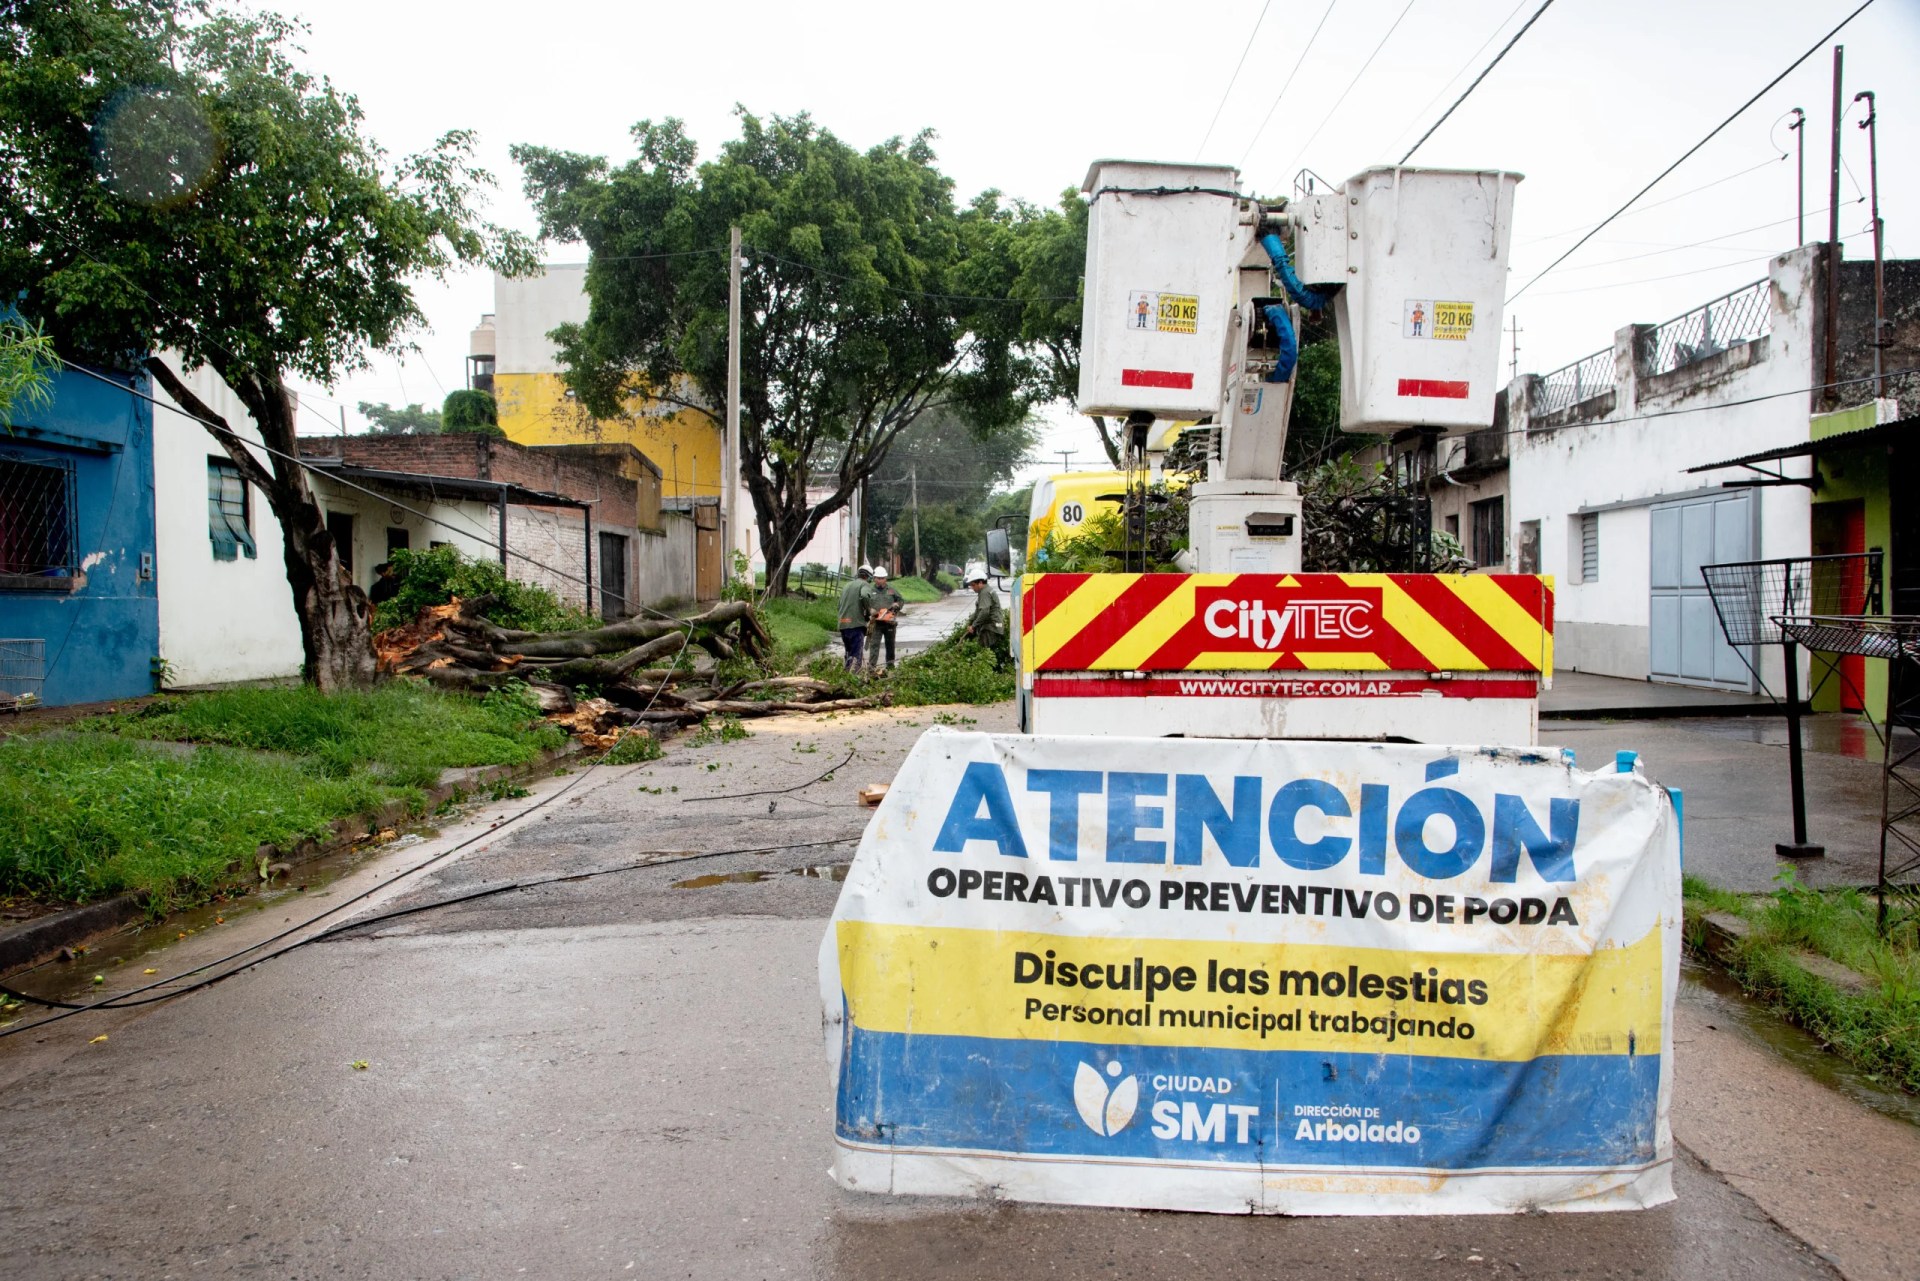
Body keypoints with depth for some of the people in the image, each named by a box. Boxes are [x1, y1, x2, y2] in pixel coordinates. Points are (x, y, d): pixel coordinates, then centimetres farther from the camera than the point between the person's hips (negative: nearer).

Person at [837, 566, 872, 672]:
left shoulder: (846, 585, 22)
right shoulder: (863, 584, 0)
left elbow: (839, 605, 22)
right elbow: (864, 596, -22)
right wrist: (868, 611, -8)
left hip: (842, 624, 7)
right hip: (857, 624, -7)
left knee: (849, 653, 18)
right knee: (856, 655, -9)